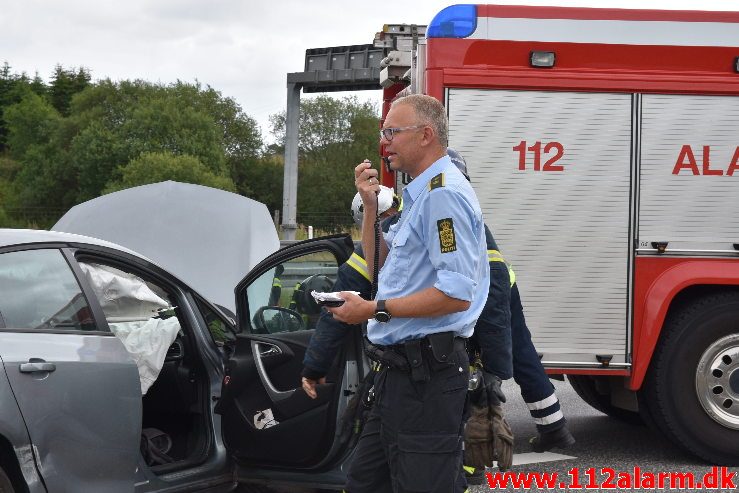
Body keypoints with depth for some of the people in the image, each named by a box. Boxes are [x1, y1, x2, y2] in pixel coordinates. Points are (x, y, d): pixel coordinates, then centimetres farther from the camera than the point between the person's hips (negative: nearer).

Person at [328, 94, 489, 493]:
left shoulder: (444, 193, -16)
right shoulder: (419, 194, 18)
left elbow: (456, 293, -24)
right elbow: (380, 268, 24)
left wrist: (375, 310, -20)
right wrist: (370, 206, 13)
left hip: (427, 371, -11)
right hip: (403, 367, 11)